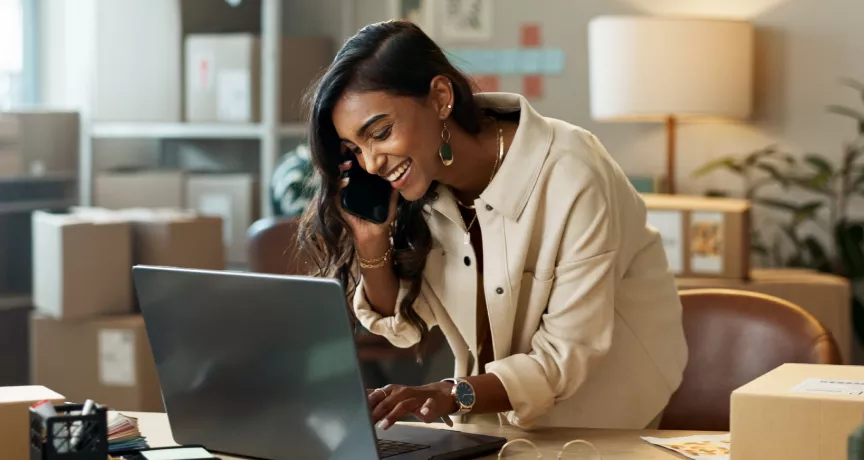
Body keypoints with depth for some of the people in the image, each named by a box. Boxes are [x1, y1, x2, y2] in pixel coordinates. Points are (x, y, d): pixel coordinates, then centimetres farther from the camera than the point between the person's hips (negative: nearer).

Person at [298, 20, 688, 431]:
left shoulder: (571, 178, -28)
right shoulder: (418, 183, -10)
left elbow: (564, 359, -24)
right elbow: (403, 325, 1)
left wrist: (452, 395, -39)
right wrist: (371, 241, -17)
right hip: (494, 414, 5)